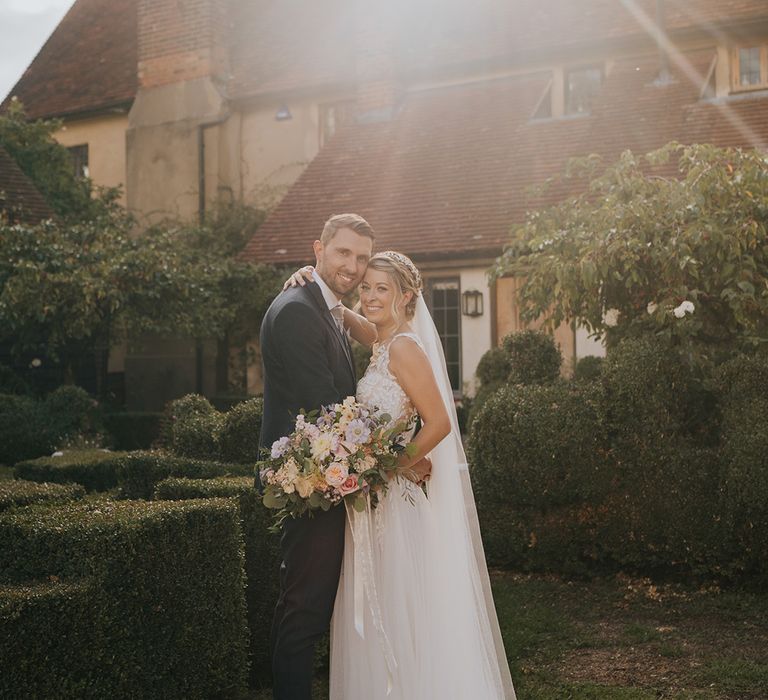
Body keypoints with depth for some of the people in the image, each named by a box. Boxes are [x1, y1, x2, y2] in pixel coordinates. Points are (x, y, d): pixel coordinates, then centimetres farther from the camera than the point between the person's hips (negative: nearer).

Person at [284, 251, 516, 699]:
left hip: (401, 501, -9)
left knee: (405, 614, 0)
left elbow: (439, 423, -20)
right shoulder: (383, 341, 8)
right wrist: (312, 279, 6)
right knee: (380, 618, 15)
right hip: (376, 502, 9)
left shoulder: (404, 347, -17)